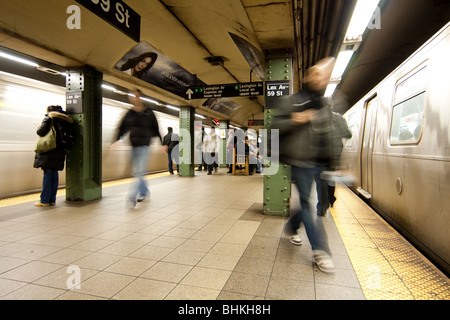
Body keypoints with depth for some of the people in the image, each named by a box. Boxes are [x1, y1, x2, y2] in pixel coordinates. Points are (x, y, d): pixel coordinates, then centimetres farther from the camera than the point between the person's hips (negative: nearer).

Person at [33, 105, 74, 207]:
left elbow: (41, 132, -13)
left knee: (47, 174, -5)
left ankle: (45, 200, -1)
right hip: (59, 152, 6)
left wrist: (38, 129, 8)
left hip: (49, 152, -6)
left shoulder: (49, 118, -4)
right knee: (54, 174, 9)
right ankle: (52, 200, 12)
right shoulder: (63, 120, 15)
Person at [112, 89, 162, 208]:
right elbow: (122, 128, 9)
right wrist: (117, 140, -4)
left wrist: (161, 143, 7)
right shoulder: (129, 113, 9)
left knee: (139, 172, -11)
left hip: (144, 146, -4)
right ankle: (144, 191, 29)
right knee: (136, 172, 10)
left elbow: (155, 129, 8)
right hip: (133, 146, 4)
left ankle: (132, 197, -13)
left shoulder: (148, 113, 4)